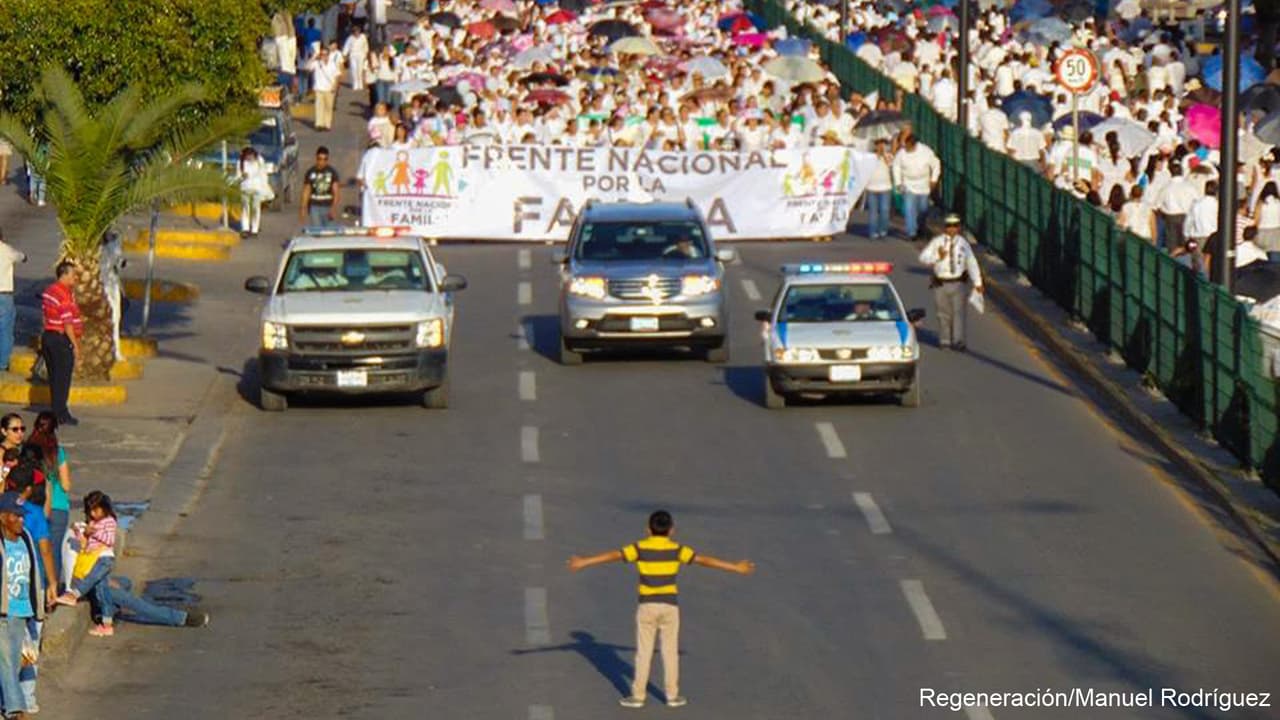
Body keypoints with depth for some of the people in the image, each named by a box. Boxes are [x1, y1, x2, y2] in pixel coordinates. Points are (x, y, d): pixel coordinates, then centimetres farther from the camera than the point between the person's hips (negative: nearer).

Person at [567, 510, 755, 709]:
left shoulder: (640, 548, -4)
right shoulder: (677, 550, -3)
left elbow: (613, 556, -3)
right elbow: (704, 560, -2)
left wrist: (583, 562, 3)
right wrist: (735, 567, 4)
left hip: (647, 606, 0)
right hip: (669, 606, 0)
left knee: (644, 652, 6)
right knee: (671, 651, 9)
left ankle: (638, 695, 8)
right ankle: (672, 695, 12)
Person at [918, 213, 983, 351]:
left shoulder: (963, 243, 6)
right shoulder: (937, 242, -2)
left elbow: (971, 262, 9)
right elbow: (923, 257, -6)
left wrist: (977, 283, 7)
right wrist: (937, 257, -24)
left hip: (959, 284, 1)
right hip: (941, 284, -1)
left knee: (959, 312, -8)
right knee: (944, 313, 6)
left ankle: (958, 342, -10)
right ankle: (945, 341, 19)